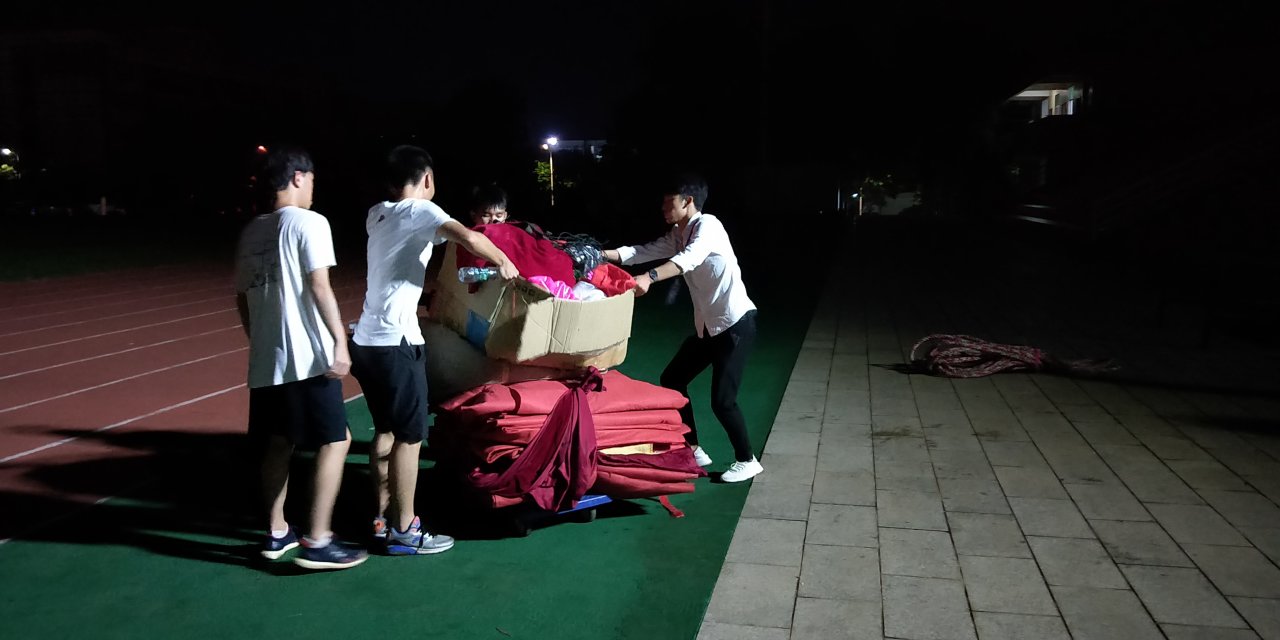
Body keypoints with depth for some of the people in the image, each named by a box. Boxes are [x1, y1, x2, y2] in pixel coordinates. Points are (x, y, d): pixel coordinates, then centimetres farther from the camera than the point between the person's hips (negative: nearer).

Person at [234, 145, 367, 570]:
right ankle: (317, 542, -2)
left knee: (279, 443, 16)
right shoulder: (309, 222, -8)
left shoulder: (251, 231, 14)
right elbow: (319, 287, -15)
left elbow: (242, 296, 16)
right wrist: (340, 342, -15)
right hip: (307, 355, -8)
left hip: (266, 358, 8)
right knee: (335, 439, -1)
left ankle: (277, 532, 24)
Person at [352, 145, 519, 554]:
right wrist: (504, 262, -7)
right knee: (410, 436, 0)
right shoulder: (420, 210, -8)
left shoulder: (376, 214, 14)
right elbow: (468, 238, -25)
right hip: (396, 342, -8)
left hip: (367, 340, 8)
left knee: (385, 431, 17)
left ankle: (383, 519, 26)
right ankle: (404, 531, 7)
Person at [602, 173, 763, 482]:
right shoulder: (676, 236, 11)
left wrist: (649, 277, -48)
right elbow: (641, 251, 8)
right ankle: (692, 450, 23)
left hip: (736, 324, -10)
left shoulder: (707, 225, -16)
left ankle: (747, 460, 12)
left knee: (722, 400, -9)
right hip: (707, 326, 10)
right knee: (672, 380, 12)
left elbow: (689, 258, -34)